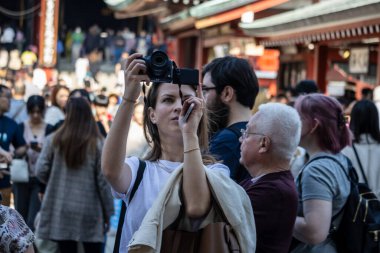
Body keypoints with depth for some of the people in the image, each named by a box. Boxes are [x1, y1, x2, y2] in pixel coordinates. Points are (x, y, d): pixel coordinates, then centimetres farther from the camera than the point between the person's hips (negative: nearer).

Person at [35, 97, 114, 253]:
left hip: (60, 210, 1)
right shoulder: (97, 144, -6)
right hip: (90, 211, -1)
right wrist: (108, 213, 3)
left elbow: (41, 172, -6)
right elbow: (103, 181, -6)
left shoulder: (53, 140, -3)